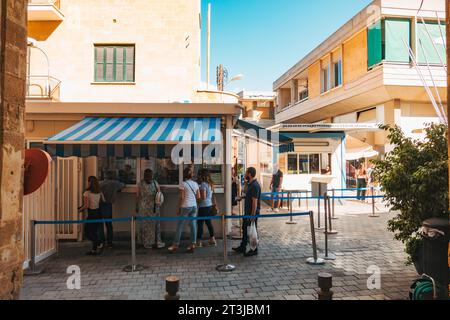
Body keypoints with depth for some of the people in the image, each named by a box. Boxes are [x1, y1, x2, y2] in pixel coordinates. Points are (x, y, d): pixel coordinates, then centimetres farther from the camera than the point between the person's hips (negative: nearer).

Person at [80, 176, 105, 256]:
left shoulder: (87, 193, -13)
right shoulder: (99, 192, 3)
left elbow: (86, 205, -17)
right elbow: (104, 201, 6)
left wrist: (81, 209, 1)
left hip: (91, 214, -6)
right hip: (99, 213, 6)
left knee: (88, 233, 5)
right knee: (95, 232, 13)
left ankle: (99, 244, -11)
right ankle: (94, 250, 18)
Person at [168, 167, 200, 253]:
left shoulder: (183, 184, -8)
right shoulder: (195, 183, 7)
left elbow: (181, 197, -9)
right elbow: (198, 196, 9)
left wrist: (179, 208, -2)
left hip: (186, 206, -5)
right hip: (194, 206, 5)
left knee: (180, 225, 4)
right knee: (193, 225, 7)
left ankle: (176, 245, 10)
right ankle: (193, 245, 9)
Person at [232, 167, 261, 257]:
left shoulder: (255, 186, -23)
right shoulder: (250, 184, 9)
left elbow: (255, 201, -25)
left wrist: (253, 215, -24)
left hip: (252, 212, -10)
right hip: (247, 212, 10)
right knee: (245, 229, 18)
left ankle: (254, 250, 16)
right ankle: (242, 248, 31)